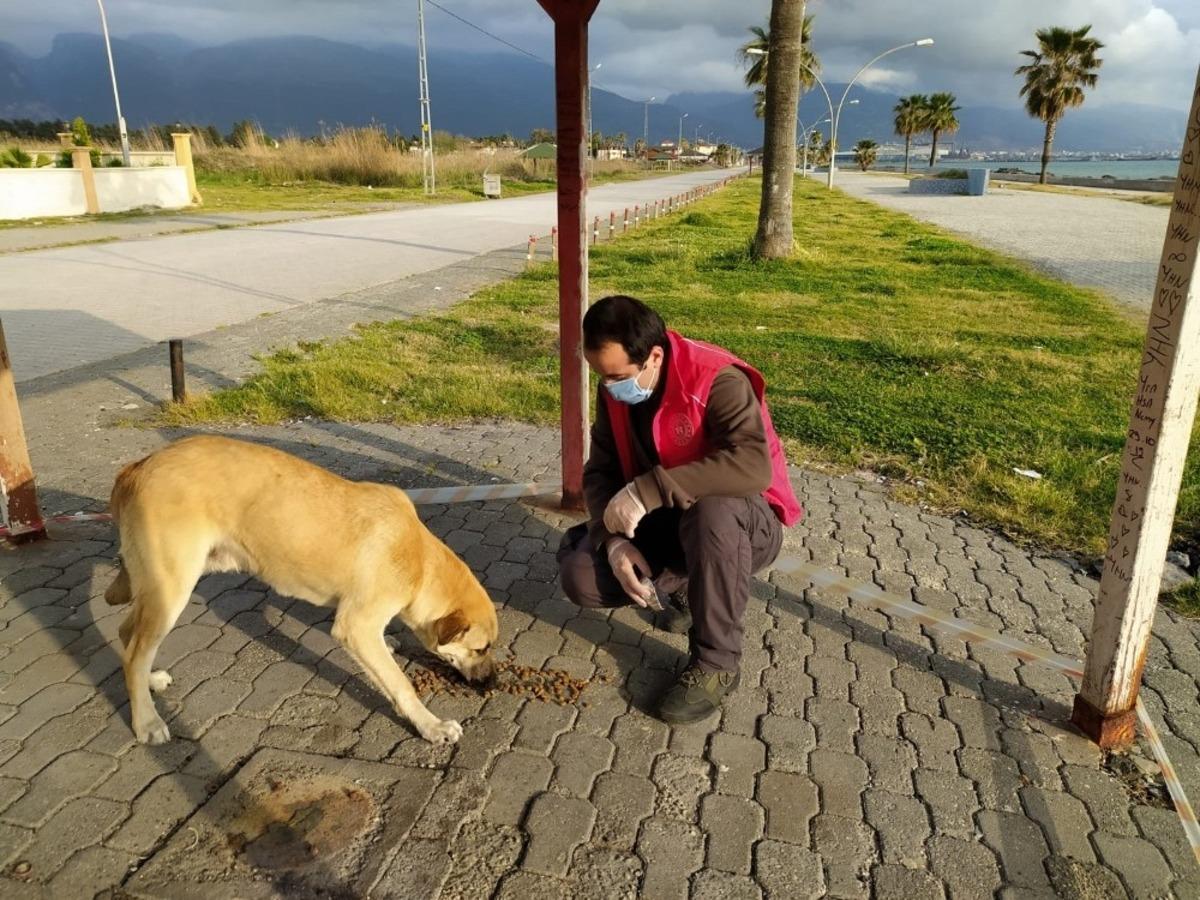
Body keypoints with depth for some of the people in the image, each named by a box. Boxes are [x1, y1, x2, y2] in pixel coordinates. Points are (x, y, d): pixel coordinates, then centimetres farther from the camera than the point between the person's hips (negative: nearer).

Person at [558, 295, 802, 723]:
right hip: (664, 522, 6)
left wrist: (647, 490, -42)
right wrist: (613, 539, -22)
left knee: (712, 512, -42)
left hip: (742, 525, -5)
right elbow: (601, 470, -3)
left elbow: (752, 466, -42)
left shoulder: (718, 381, -27)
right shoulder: (617, 391, -6)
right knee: (581, 577, -15)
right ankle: (686, 580, 12)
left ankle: (715, 663, -20)